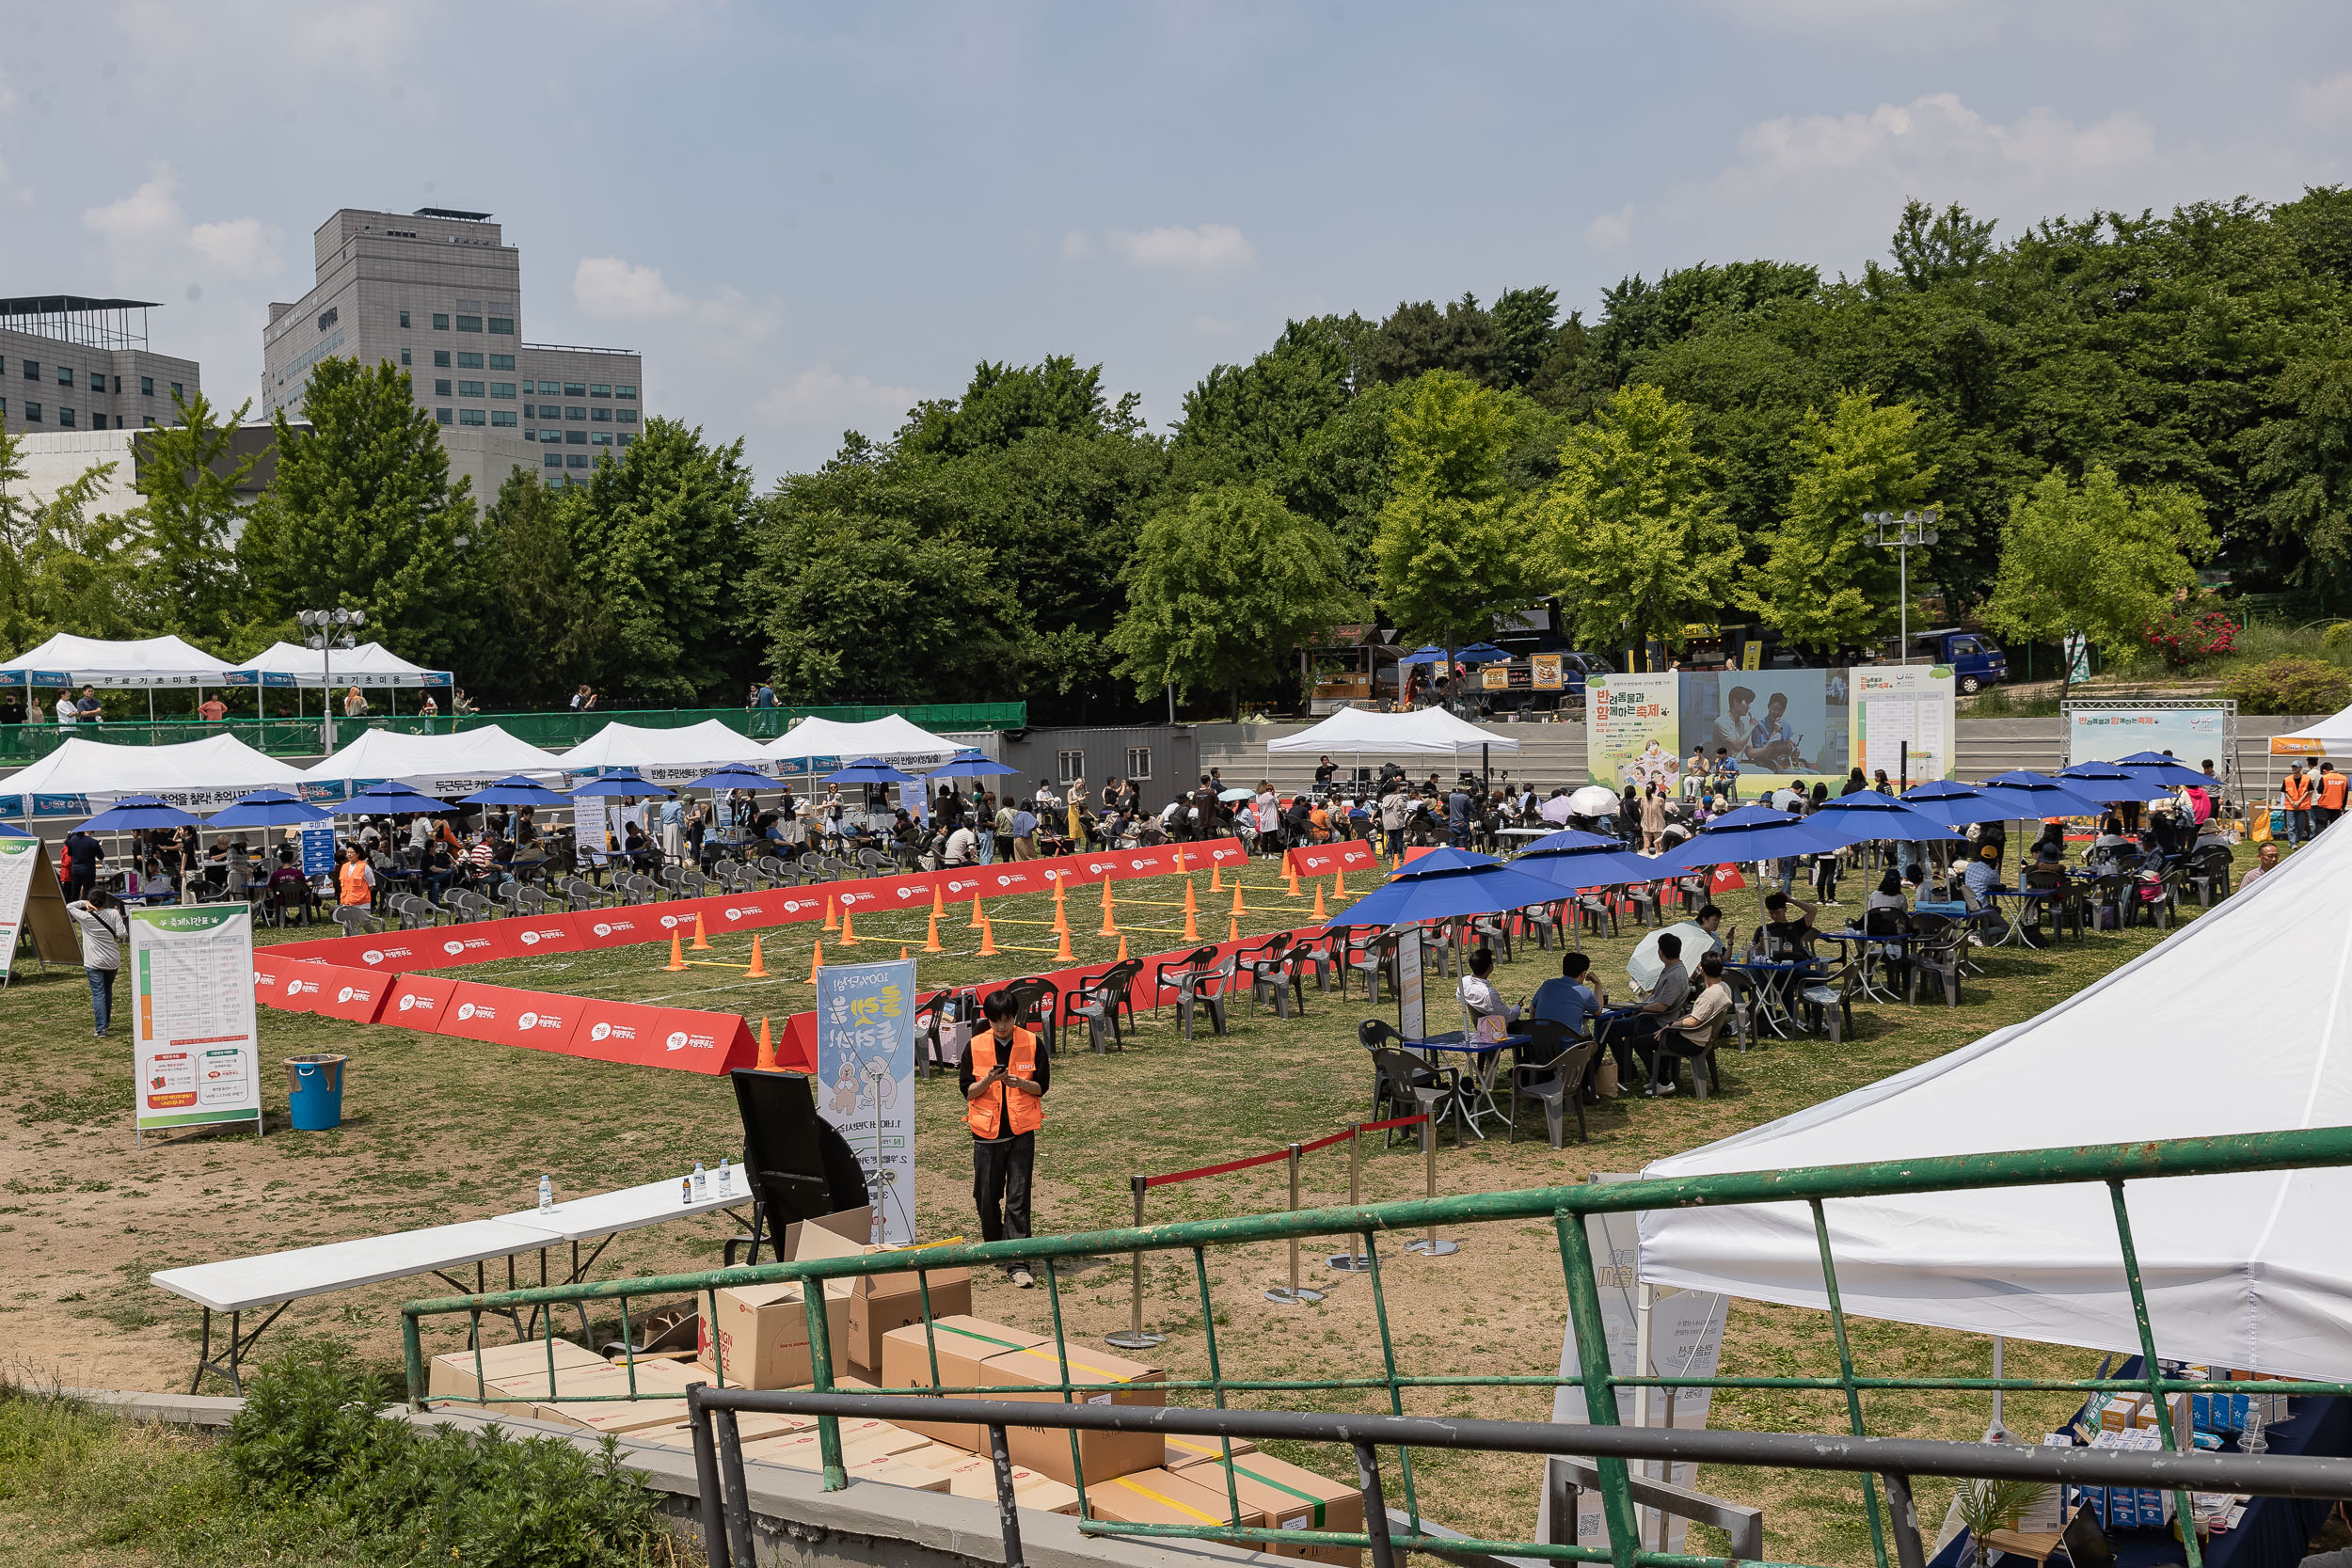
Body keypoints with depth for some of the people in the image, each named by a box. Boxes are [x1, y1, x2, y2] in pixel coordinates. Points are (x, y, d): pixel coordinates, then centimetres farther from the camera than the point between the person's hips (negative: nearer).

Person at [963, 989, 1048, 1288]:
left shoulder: (1031, 1043, 0)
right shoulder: (975, 1046, 1)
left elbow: (1042, 1086, 2)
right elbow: (967, 1090, 1)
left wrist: (1019, 1083, -18)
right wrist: (989, 1080, -18)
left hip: (1021, 1132, -1)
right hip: (986, 1132, 1)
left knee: (1018, 1199, -6)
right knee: (986, 1197, 7)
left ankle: (1018, 1264, -7)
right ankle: (995, 1249, 29)